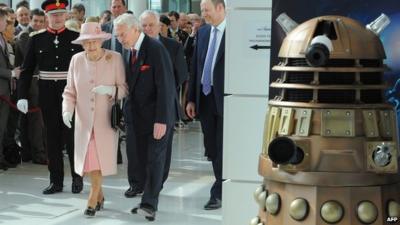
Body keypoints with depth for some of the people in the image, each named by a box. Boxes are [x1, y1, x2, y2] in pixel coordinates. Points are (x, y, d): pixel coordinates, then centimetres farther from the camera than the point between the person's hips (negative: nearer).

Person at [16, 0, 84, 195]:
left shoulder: (76, 38, 0)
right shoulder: (36, 39, 4)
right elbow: (27, 70, 4)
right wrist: (22, 96, -4)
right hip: (48, 96, 2)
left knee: (72, 137, 3)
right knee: (52, 139, 6)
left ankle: (77, 178, 18)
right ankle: (56, 181, 15)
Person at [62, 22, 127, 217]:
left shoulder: (115, 58, -9)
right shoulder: (76, 60, 0)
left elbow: (125, 88, -6)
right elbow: (70, 91, 6)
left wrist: (110, 89, -25)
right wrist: (67, 110, -10)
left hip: (106, 119, -3)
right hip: (84, 119, 3)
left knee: (101, 158, -3)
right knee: (88, 159, 7)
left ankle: (93, 199, 12)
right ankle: (99, 195, 29)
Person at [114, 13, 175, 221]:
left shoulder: (155, 49, -16)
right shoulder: (130, 52, 8)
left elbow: (165, 86, -19)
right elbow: (131, 84, 11)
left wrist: (162, 120, -23)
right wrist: (127, 114, 2)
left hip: (157, 117, -7)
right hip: (139, 116, 7)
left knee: (154, 158, -7)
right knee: (143, 159, 8)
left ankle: (149, 205, -5)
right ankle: (149, 200, 16)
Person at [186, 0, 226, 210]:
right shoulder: (202, 32, 10)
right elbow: (195, 66, 12)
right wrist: (191, 98, 9)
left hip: (225, 99, -6)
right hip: (205, 98, 6)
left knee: (223, 148, 1)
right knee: (211, 148, 12)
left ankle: (218, 193, 10)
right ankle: (224, 187, 26)